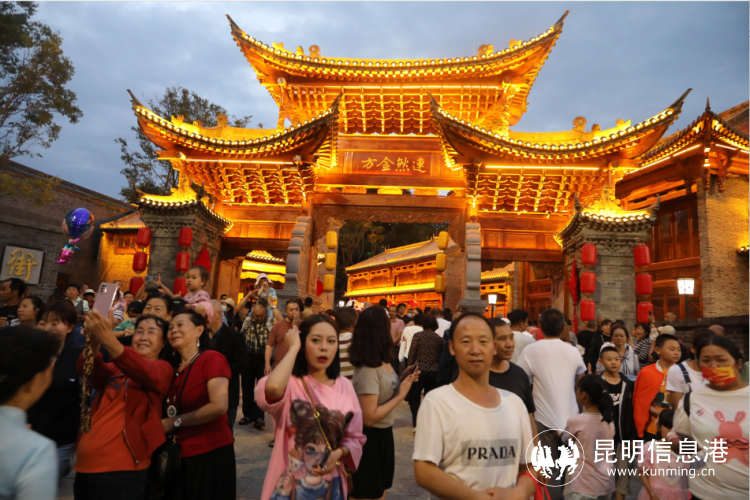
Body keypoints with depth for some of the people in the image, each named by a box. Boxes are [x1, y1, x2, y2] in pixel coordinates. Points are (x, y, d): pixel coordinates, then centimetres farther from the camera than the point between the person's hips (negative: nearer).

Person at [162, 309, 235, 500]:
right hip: (181, 456, 7)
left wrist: (175, 422, -14)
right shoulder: (173, 367, 10)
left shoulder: (212, 358, -13)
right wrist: (162, 424, -2)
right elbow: (172, 409, 19)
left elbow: (219, 406, -23)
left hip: (211, 454, -6)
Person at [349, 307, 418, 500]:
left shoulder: (382, 362, 1)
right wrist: (401, 395, -22)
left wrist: (401, 380, -2)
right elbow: (369, 417, -27)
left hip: (383, 434, 9)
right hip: (370, 439, -9)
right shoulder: (368, 370, -26)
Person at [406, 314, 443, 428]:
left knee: (414, 398, 9)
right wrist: (438, 369, 15)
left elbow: (411, 354, -4)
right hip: (435, 372, 3)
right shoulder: (440, 339, 2)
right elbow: (441, 356, 4)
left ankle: (417, 423, -5)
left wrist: (409, 368, 7)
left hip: (420, 371, -2)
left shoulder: (418, 335, -4)